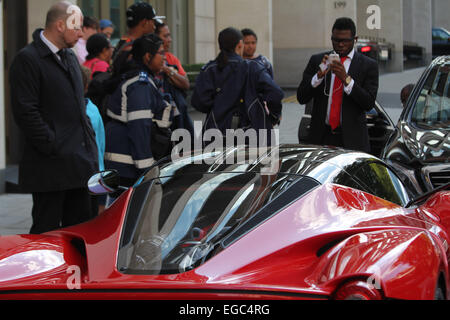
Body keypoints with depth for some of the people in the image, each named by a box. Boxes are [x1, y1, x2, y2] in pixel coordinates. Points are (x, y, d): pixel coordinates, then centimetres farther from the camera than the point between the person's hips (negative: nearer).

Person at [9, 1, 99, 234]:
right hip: (50, 167, -8)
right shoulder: (27, 59, -11)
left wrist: (89, 143, 12)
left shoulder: (70, 57, 17)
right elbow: (26, 112, -16)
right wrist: (53, 147, -18)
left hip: (79, 161, 8)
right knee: (46, 232, -2)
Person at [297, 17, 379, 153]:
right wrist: (319, 75, -12)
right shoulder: (317, 61, 11)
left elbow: (369, 104, -6)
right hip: (321, 137, 1)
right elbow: (301, 98, 4)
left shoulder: (368, 65, 4)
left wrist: (346, 79, -16)